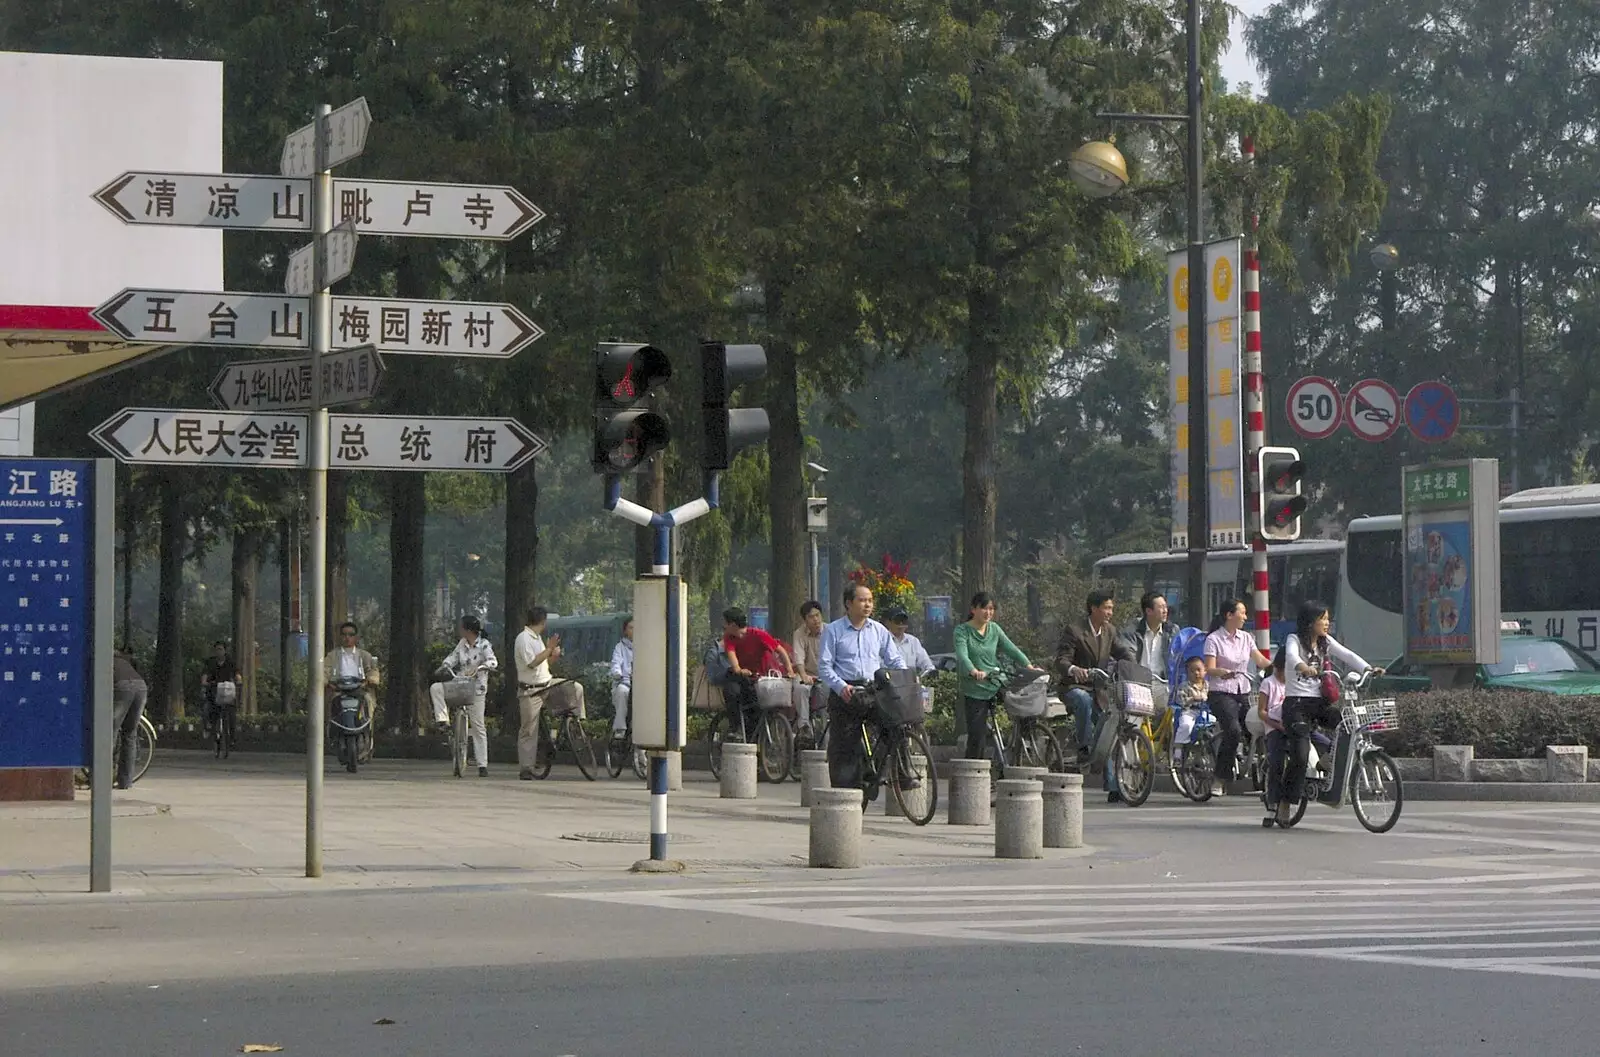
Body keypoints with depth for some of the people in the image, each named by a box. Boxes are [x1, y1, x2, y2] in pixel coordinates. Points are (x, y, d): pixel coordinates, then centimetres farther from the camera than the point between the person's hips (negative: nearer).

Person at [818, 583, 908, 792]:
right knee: (843, 745, -5)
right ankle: (842, 788, -5)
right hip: (844, 694, -3)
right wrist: (841, 686, -17)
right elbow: (824, 665, -1)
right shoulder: (833, 631, 4)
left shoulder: (879, 630, 15)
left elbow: (895, 660, 17)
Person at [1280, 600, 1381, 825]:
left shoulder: (1325, 642, 14)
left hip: (1319, 701, 6)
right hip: (1297, 703, -6)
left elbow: (1347, 655, 3)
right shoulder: (1294, 640, -3)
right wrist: (1303, 667, -48)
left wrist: (1368, 669, -14)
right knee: (1300, 755, -18)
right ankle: (1286, 802, -7)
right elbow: (1292, 656, -25)